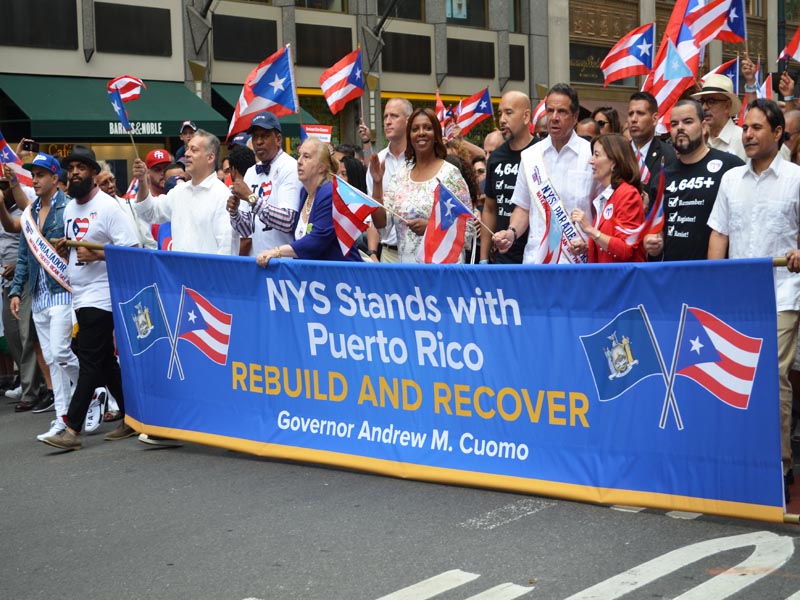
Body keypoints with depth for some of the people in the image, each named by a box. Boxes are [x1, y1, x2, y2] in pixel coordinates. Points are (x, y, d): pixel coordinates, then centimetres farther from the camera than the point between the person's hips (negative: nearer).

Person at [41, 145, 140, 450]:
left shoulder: (108, 207, -10)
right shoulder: (69, 210, 15)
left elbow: (132, 251, -15)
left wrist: (98, 255, -23)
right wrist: (64, 251, 3)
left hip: (101, 296, -9)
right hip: (79, 296, 9)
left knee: (89, 361, -8)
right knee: (105, 361, 12)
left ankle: (72, 429, -9)